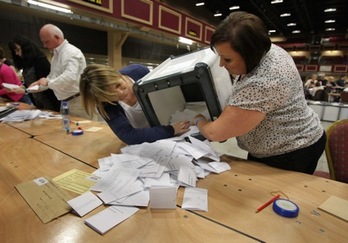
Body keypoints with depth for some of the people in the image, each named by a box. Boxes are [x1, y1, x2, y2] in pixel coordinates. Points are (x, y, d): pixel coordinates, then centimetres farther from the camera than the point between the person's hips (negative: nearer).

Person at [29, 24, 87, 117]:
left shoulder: (71, 52, -15)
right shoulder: (56, 54, 16)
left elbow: (70, 77, -29)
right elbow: (53, 76, 25)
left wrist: (48, 83, -17)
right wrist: (41, 83, 7)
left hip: (77, 102, -9)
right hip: (65, 102, 9)